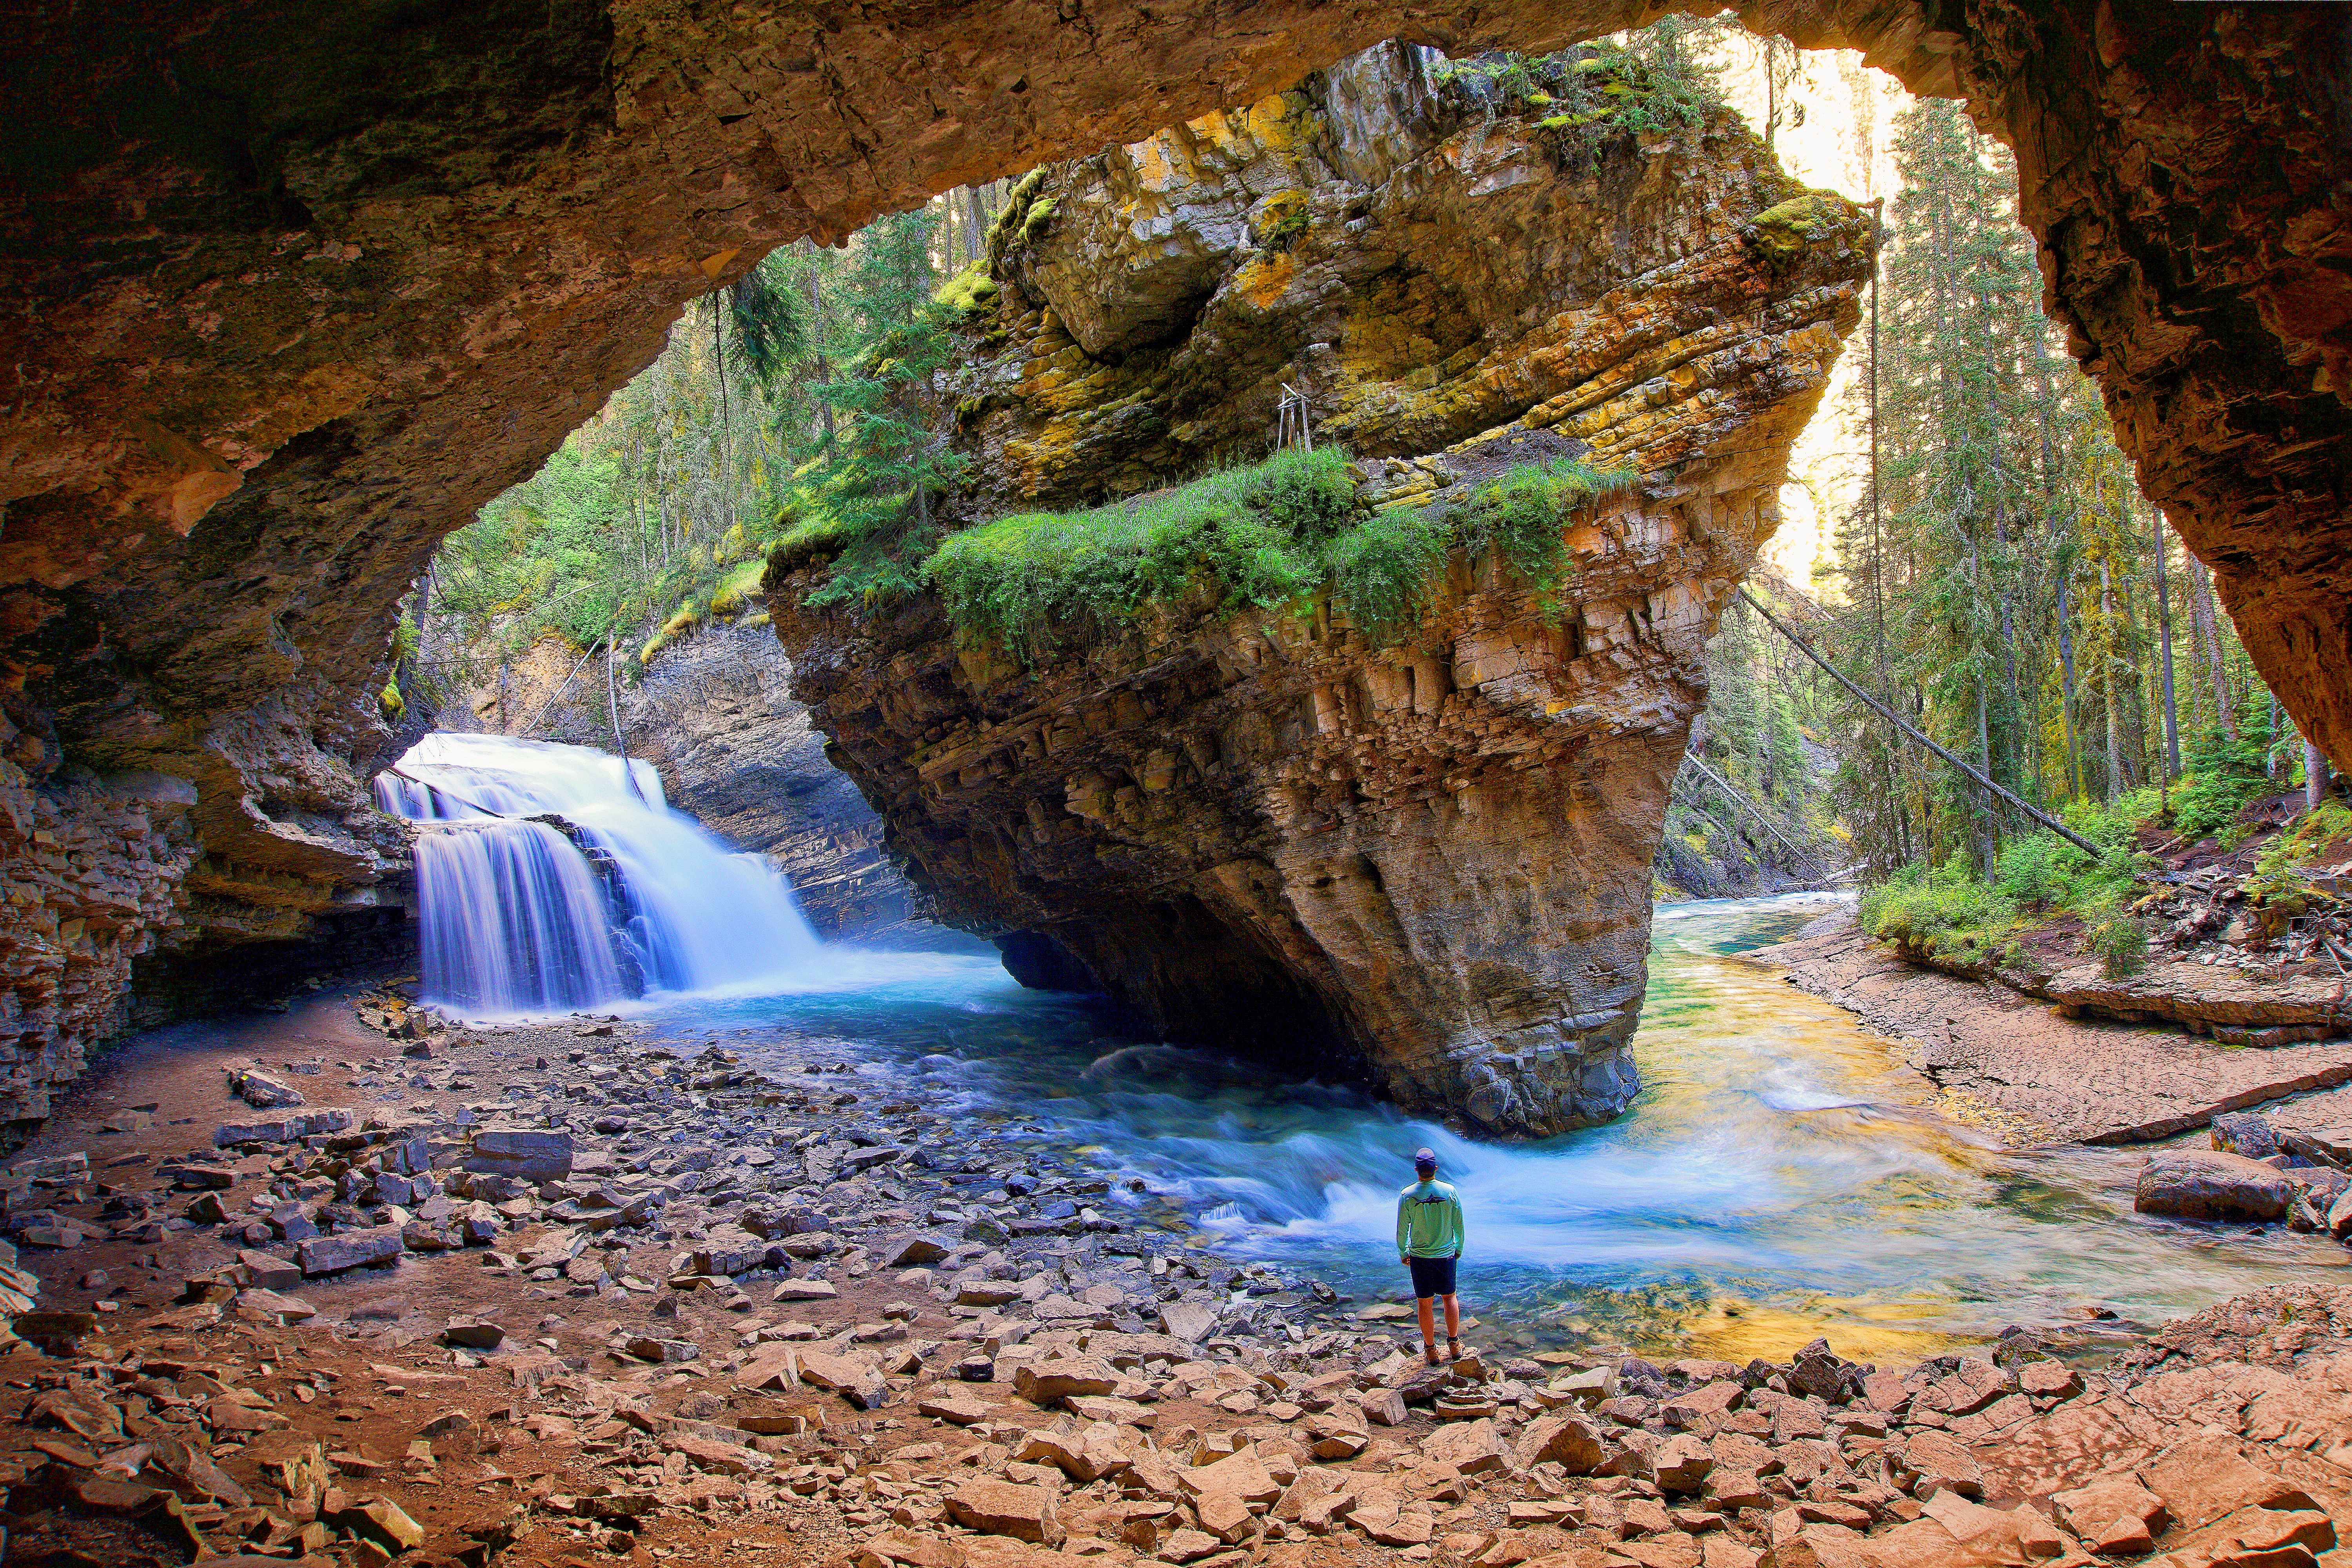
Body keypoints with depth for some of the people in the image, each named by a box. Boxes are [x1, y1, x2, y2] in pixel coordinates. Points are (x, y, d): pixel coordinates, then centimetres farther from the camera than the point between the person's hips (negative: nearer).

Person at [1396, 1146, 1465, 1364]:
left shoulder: (1407, 1196, -14)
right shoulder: (1450, 1192, -9)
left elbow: (1402, 1230, -7)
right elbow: (1458, 1225, 0)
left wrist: (1403, 1254, 8)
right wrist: (1458, 1249, 15)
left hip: (1419, 1257, -1)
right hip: (1447, 1254, 2)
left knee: (1424, 1303, 10)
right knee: (1449, 1297, 19)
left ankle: (1431, 1350, 18)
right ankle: (1454, 1344, 23)